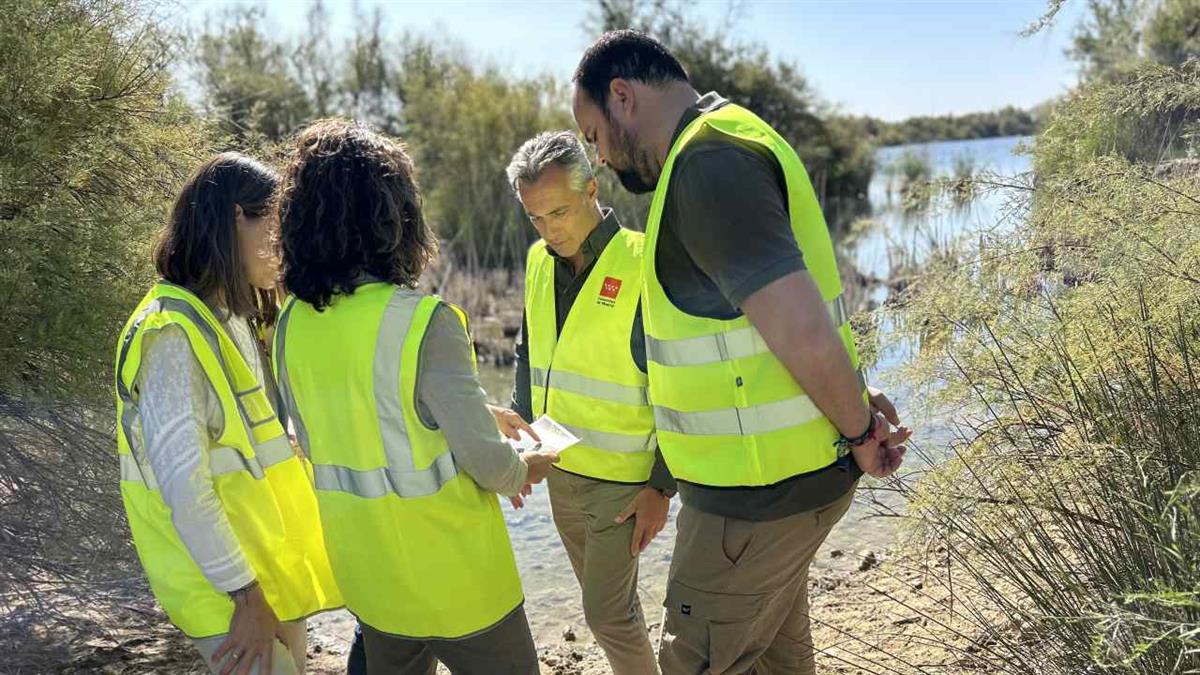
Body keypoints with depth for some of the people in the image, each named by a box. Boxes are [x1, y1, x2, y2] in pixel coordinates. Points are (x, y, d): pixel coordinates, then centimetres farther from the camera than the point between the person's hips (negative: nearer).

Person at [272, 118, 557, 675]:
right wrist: (525, 470, 1)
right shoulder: (423, 321, -24)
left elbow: (313, 443, 7)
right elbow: (488, 461, -20)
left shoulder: (291, 323, -5)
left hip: (363, 570, 6)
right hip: (450, 573, -6)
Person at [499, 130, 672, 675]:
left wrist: (662, 487, -14)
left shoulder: (642, 265, -16)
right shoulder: (539, 261, 4)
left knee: (607, 612, -1)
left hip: (624, 479, -6)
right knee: (606, 599, 19)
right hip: (559, 470, 6)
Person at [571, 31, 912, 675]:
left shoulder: (707, 161, -21)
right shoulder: (733, 140, 13)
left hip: (758, 493, -10)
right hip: (786, 475, 10)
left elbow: (803, 331, -29)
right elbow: (799, 322, 16)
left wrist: (859, 431, -13)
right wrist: (855, 404, 7)